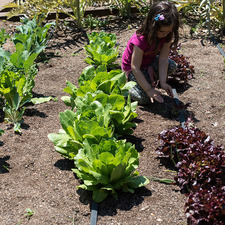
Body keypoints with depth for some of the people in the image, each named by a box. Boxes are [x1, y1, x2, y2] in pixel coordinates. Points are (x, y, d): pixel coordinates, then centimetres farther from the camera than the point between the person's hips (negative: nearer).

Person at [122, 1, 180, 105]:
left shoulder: (166, 35, -18)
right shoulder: (141, 39, -36)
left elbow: (163, 59, -20)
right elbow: (135, 68, -33)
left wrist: (163, 83, -31)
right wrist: (149, 90, -35)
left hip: (150, 62, 7)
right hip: (131, 68, -6)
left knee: (172, 66, -19)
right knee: (145, 98, -24)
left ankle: (149, 77, 6)